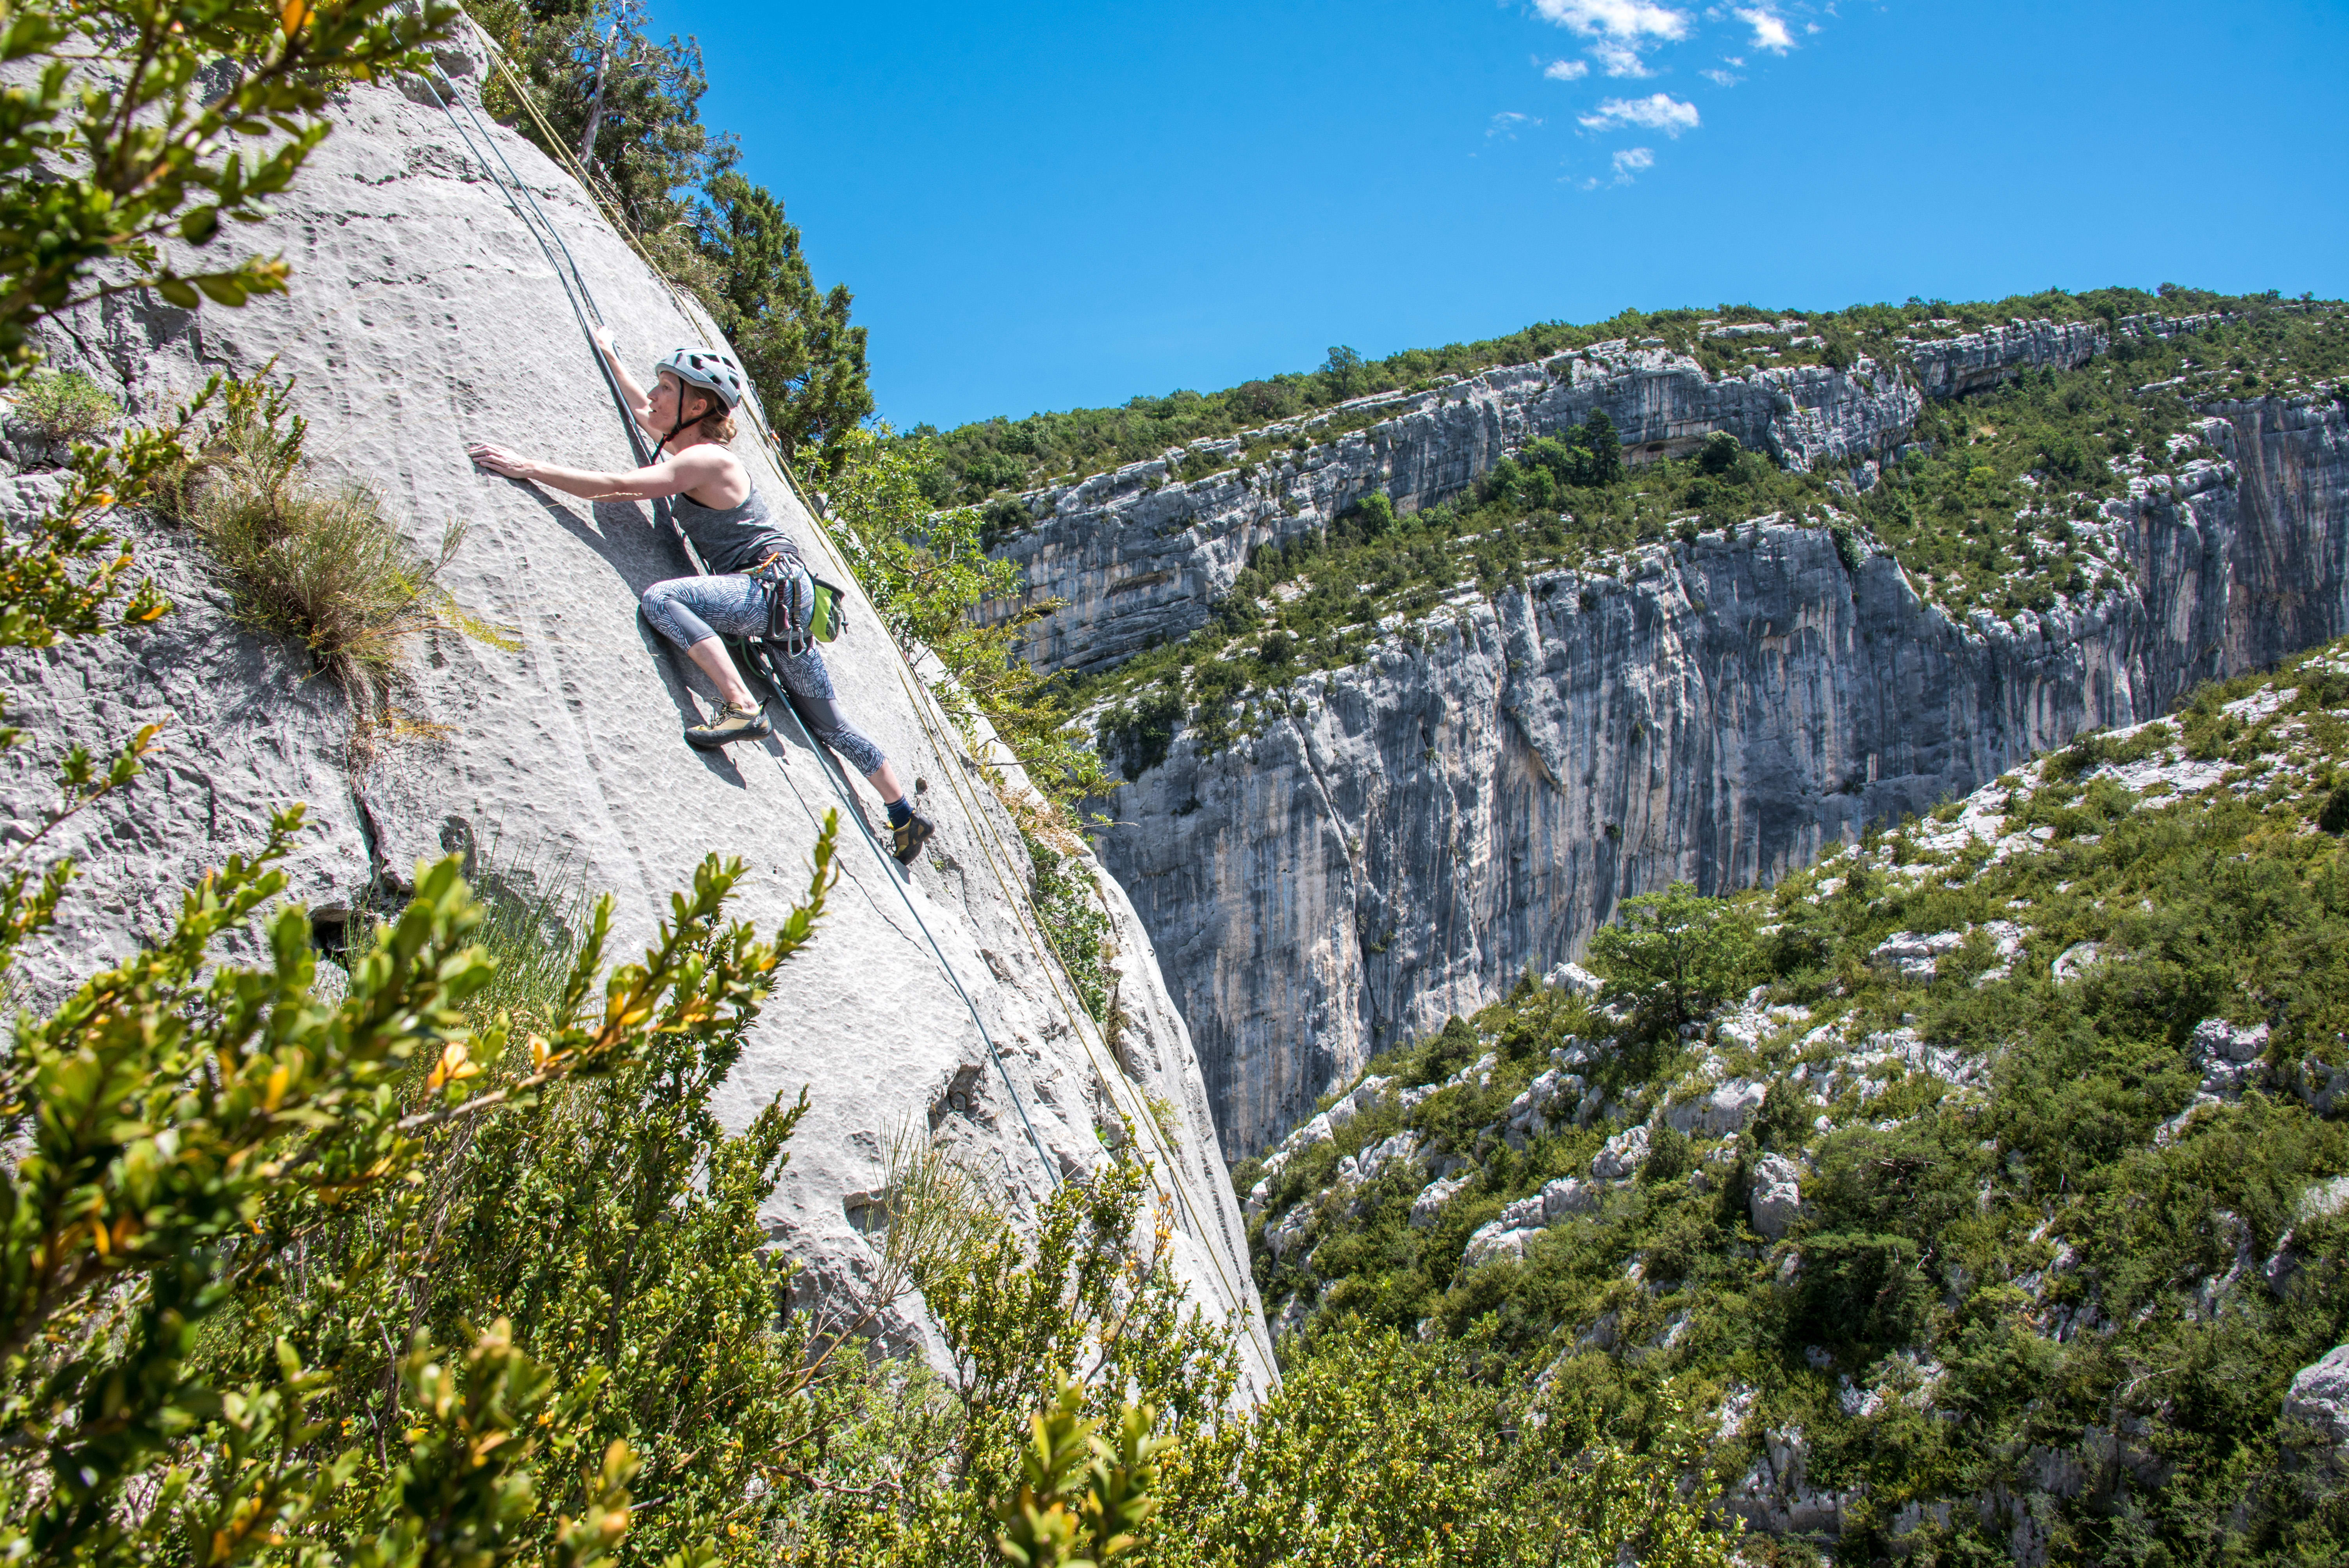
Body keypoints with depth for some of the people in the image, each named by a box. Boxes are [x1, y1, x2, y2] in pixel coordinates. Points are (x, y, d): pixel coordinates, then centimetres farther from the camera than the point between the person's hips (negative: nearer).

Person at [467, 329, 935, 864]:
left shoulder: (705, 460, -13)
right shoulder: (688, 445, 15)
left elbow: (614, 487, -21)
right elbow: (641, 410, 36)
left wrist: (528, 468, -18)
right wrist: (609, 356, 46)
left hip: (775, 585, -10)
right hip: (776, 597, 10)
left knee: (661, 598, -27)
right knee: (827, 721, 14)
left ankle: (743, 708, -36)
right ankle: (906, 815, 21)